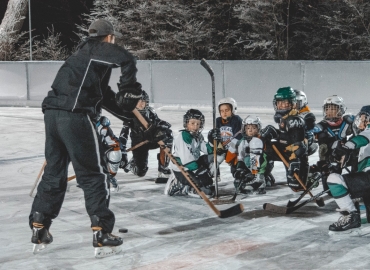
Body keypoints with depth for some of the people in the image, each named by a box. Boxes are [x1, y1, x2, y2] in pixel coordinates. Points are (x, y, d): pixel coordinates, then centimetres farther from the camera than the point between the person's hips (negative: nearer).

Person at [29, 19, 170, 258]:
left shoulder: (83, 57, 29)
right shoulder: (99, 49, 5)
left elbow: (109, 101, 27)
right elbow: (127, 60, -17)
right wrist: (129, 91, 0)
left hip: (53, 113, 8)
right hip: (76, 116, -8)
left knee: (54, 172, 18)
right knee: (95, 175, 0)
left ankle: (39, 230, 23)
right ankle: (102, 236, 1)